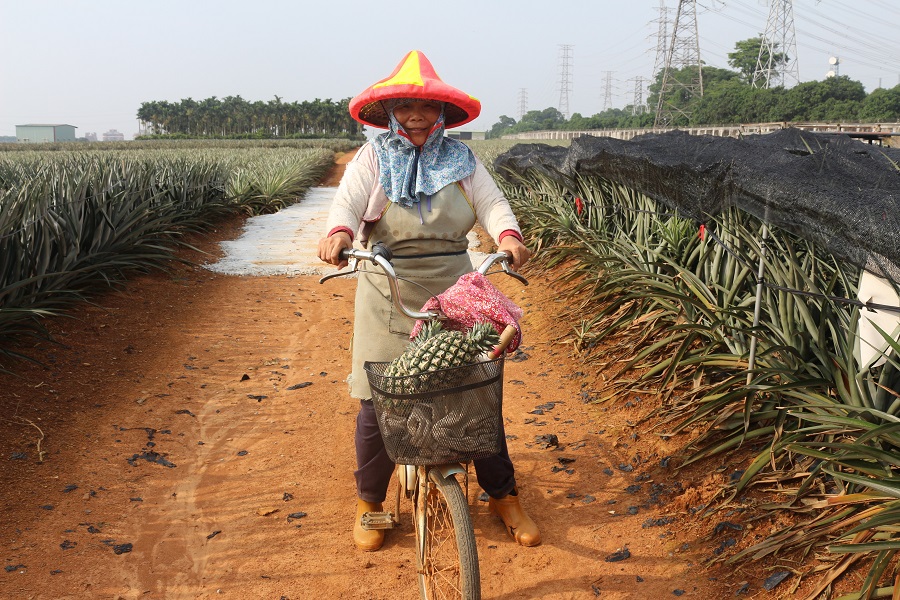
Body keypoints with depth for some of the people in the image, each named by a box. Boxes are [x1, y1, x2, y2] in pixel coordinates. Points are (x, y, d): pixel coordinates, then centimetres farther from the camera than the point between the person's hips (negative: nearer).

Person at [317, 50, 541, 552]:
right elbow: (348, 200, -11)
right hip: (388, 296, -1)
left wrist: (508, 236, -25)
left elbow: (491, 202, -3)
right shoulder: (374, 157, 4)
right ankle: (369, 502, 23)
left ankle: (504, 496, 20)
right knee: (379, 398, 2)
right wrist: (339, 234, -34)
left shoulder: (462, 158, 9)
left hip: (454, 292, 1)